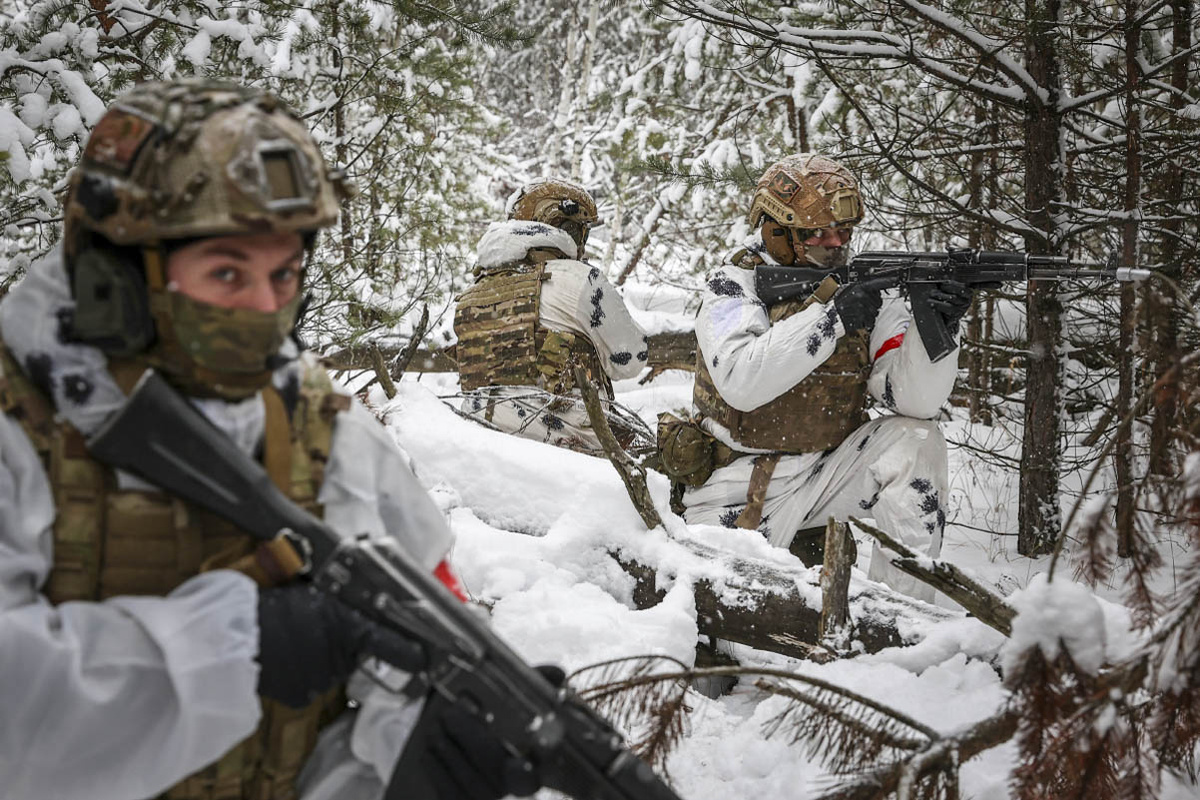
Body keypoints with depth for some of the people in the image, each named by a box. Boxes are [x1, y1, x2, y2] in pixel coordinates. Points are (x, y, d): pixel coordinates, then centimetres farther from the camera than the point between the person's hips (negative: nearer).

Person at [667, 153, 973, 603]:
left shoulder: (866, 295, 0)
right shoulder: (733, 289, -9)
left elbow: (916, 398, -12)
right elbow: (741, 382, -29)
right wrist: (832, 317, -32)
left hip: (822, 476, 3)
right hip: (740, 491, -3)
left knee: (915, 439, -19)